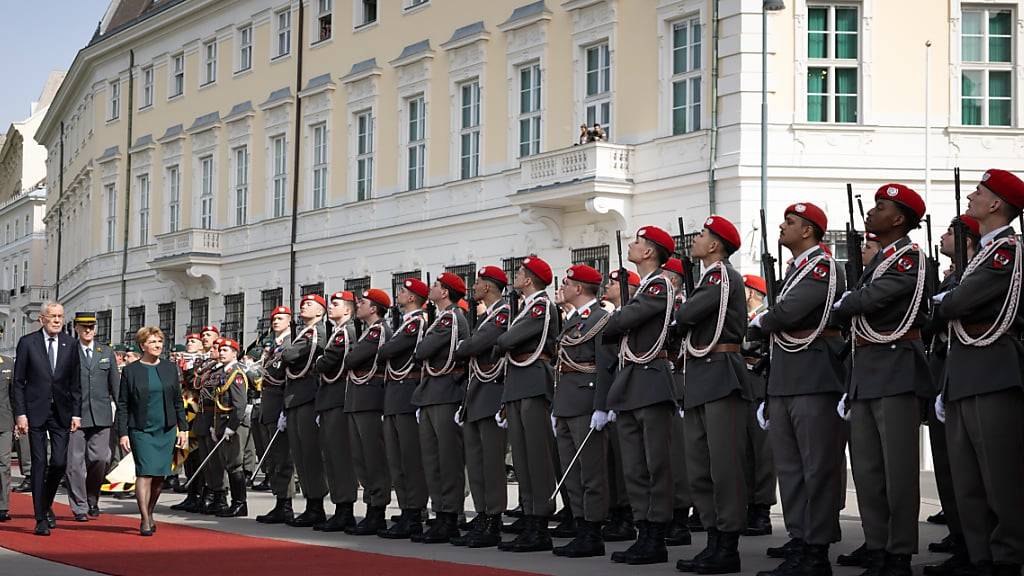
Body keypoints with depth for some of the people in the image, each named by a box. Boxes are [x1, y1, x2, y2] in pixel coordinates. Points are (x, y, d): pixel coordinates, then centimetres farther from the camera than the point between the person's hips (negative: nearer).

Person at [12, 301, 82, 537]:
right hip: (35, 411, -2)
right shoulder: (27, 343, -1)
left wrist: (76, 413, 2)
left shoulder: (70, 344, 6)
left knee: (59, 462, -4)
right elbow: (18, 382, -1)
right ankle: (41, 519, 4)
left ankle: (46, 505, 22)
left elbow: (75, 382, 9)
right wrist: (20, 413, -8)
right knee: (39, 464, -2)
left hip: (61, 412, 2)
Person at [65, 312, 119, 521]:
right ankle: (79, 506, 6)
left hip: (101, 416, 2)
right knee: (75, 461, -2)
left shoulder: (107, 353, 14)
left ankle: (92, 499, 20)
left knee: (100, 459, -3)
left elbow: (115, 385, 15)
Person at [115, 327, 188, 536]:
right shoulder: (131, 371, 0)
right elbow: (122, 405, 0)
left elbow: (178, 401, 13)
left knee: (159, 475, 5)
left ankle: (150, 514, 23)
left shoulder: (170, 369, 10)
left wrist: (183, 428, 7)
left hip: (166, 430, 4)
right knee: (145, 473, -13)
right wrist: (122, 433, -6)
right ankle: (145, 521, -11)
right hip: (141, 430, -4)